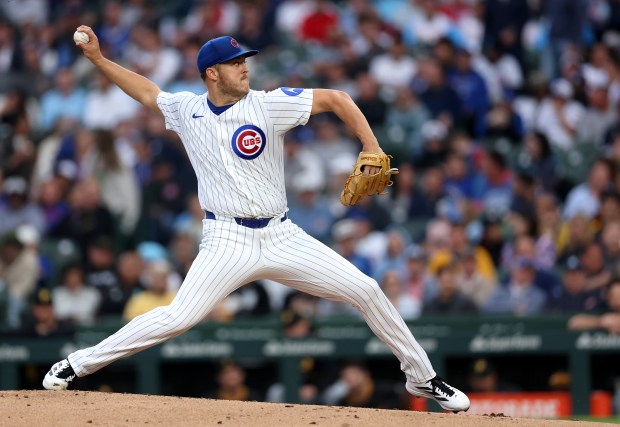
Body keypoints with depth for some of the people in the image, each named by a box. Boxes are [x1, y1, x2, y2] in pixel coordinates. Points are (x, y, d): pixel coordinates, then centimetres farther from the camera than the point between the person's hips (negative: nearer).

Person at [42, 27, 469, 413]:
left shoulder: (267, 105, -5)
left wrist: (373, 152, -13)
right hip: (228, 242, -1)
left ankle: (422, 376, 11)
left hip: (282, 238, 1)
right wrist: (98, 58, 18)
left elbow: (335, 99, -4)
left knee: (366, 290, -6)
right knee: (178, 317, -20)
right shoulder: (187, 110, 3)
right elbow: (147, 91, 23)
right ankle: (78, 365, -8)